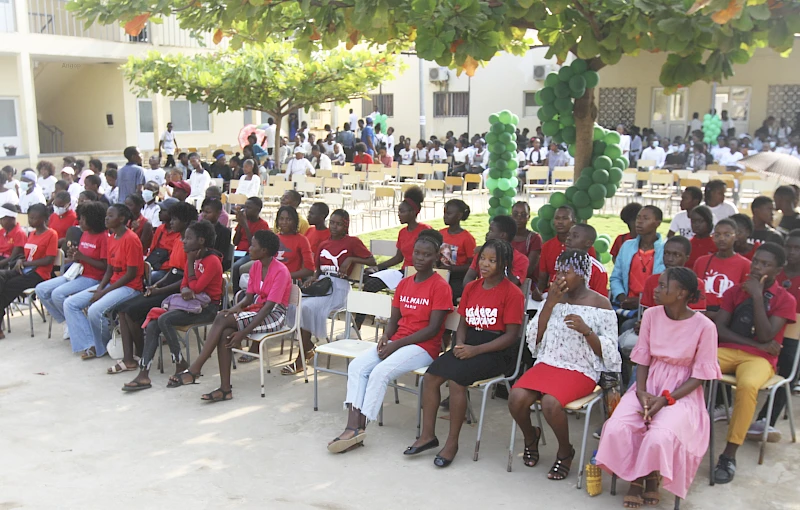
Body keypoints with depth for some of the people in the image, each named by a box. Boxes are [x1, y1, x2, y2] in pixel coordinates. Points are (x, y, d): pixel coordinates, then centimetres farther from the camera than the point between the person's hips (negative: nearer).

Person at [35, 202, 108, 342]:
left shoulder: (103, 237, -13)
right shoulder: (84, 234, 12)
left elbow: (105, 266, -17)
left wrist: (82, 256, -21)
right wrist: (73, 257, -5)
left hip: (93, 278, -9)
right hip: (78, 273, 9)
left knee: (58, 294, -27)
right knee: (41, 289, 0)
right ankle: (67, 322, 6)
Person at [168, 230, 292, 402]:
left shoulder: (280, 271, -15)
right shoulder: (256, 266, 10)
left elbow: (269, 305, -21)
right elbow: (249, 297, 10)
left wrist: (244, 332, -25)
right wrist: (235, 308, -14)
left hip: (273, 315, -7)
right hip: (256, 309, 7)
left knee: (222, 319, -25)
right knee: (225, 333, -25)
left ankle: (194, 370, -22)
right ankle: (225, 388, -23)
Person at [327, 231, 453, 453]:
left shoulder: (440, 286, -9)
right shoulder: (404, 284, 13)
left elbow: (433, 329, -14)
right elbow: (394, 319, 15)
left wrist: (397, 344, -17)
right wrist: (386, 336, -9)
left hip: (423, 347, -7)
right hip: (396, 342, 7)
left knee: (380, 372, -28)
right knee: (357, 365, -16)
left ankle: (359, 427, -19)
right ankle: (353, 426, -23)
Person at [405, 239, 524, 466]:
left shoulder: (512, 293, -8)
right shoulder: (471, 288, 13)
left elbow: (511, 336, -12)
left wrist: (476, 350, -18)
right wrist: (460, 344, -7)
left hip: (497, 352, -6)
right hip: (469, 345, 6)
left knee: (456, 379, -28)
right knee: (431, 375, -14)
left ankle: (452, 442, -13)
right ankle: (427, 435, -3)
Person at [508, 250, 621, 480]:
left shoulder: (600, 304, -3)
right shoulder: (554, 298, 9)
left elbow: (608, 352, -4)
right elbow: (534, 339, 2)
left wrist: (586, 330, -21)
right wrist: (550, 304, -7)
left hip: (582, 369, -4)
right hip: (548, 363, 4)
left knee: (551, 402, -33)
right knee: (516, 397, -23)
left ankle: (565, 451, -2)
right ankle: (530, 437, 11)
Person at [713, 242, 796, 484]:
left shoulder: (785, 300, 5)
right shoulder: (735, 291, 14)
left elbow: (765, 336, -9)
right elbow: (718, 329, 4)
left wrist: (757, 296, -10)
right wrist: (756, 344, -7)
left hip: (759, 358, -3)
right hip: (727, 351, 3)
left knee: (747, 386, -38)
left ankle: (729, 456, -30)